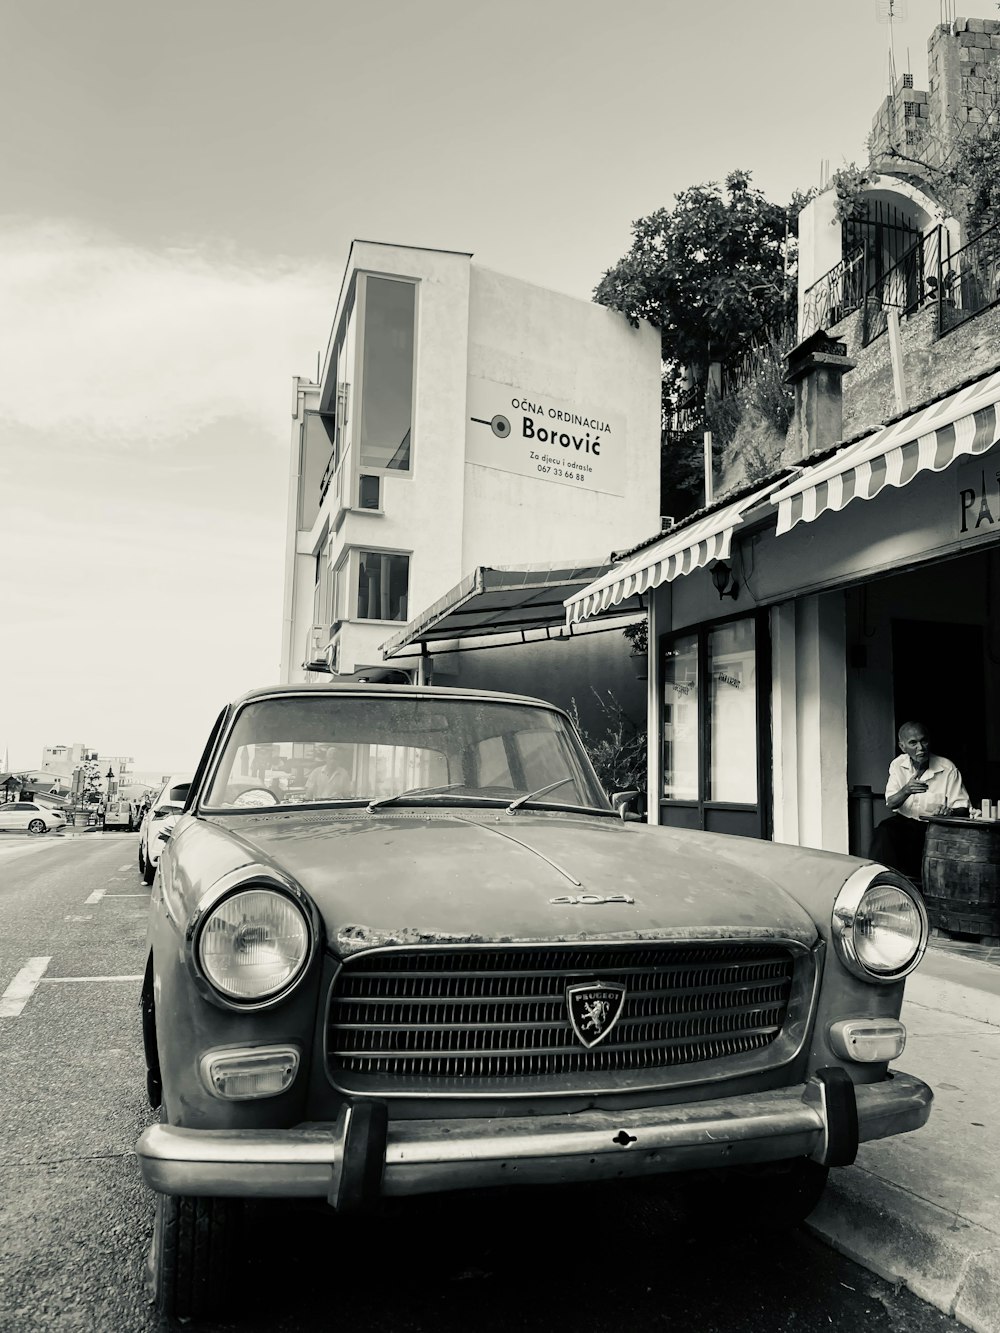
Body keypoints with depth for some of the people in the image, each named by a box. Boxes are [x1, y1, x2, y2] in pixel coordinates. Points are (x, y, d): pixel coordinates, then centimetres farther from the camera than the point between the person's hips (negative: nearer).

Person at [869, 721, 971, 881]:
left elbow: (963, 807, -4)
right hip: (904, 822, 1)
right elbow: (890, 804, -8)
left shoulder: (948, 769, -6)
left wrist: (951, 811, -29)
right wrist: (906, 790, -31)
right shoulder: (898, 765, 0)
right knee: (884, 832, -30)